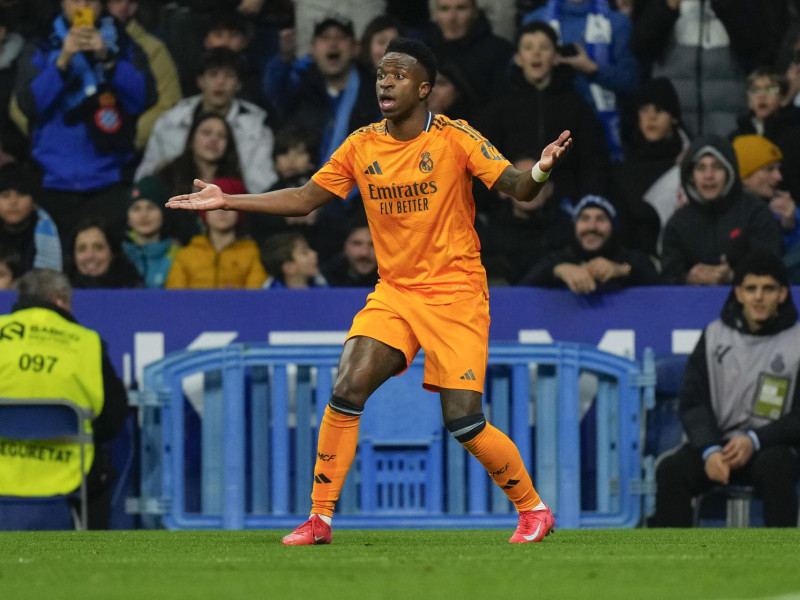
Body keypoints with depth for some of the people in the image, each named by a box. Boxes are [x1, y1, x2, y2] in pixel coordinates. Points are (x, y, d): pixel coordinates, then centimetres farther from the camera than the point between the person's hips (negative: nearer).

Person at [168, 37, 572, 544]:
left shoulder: (455, 139, -9)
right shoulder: (362, 146, 3)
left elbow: (516, 187, -15)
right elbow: (304, 199, 11)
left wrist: (539, 172, -38)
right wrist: (226, 201, 7)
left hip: (455, 293, -4)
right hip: (394, 290, 4)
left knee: (463, 422, -10)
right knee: (347, 391, -15)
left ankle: (534, 509, 12)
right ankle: (320, 518, -6)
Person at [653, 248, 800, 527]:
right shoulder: (715, 335, 6)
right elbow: (692, 402, 3)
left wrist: (755, 441, -17)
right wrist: (710, 450, -15)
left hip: (771, 445, -3)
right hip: (718, 441, 3)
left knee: (774, 468, -37)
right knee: (671, 470, -26)